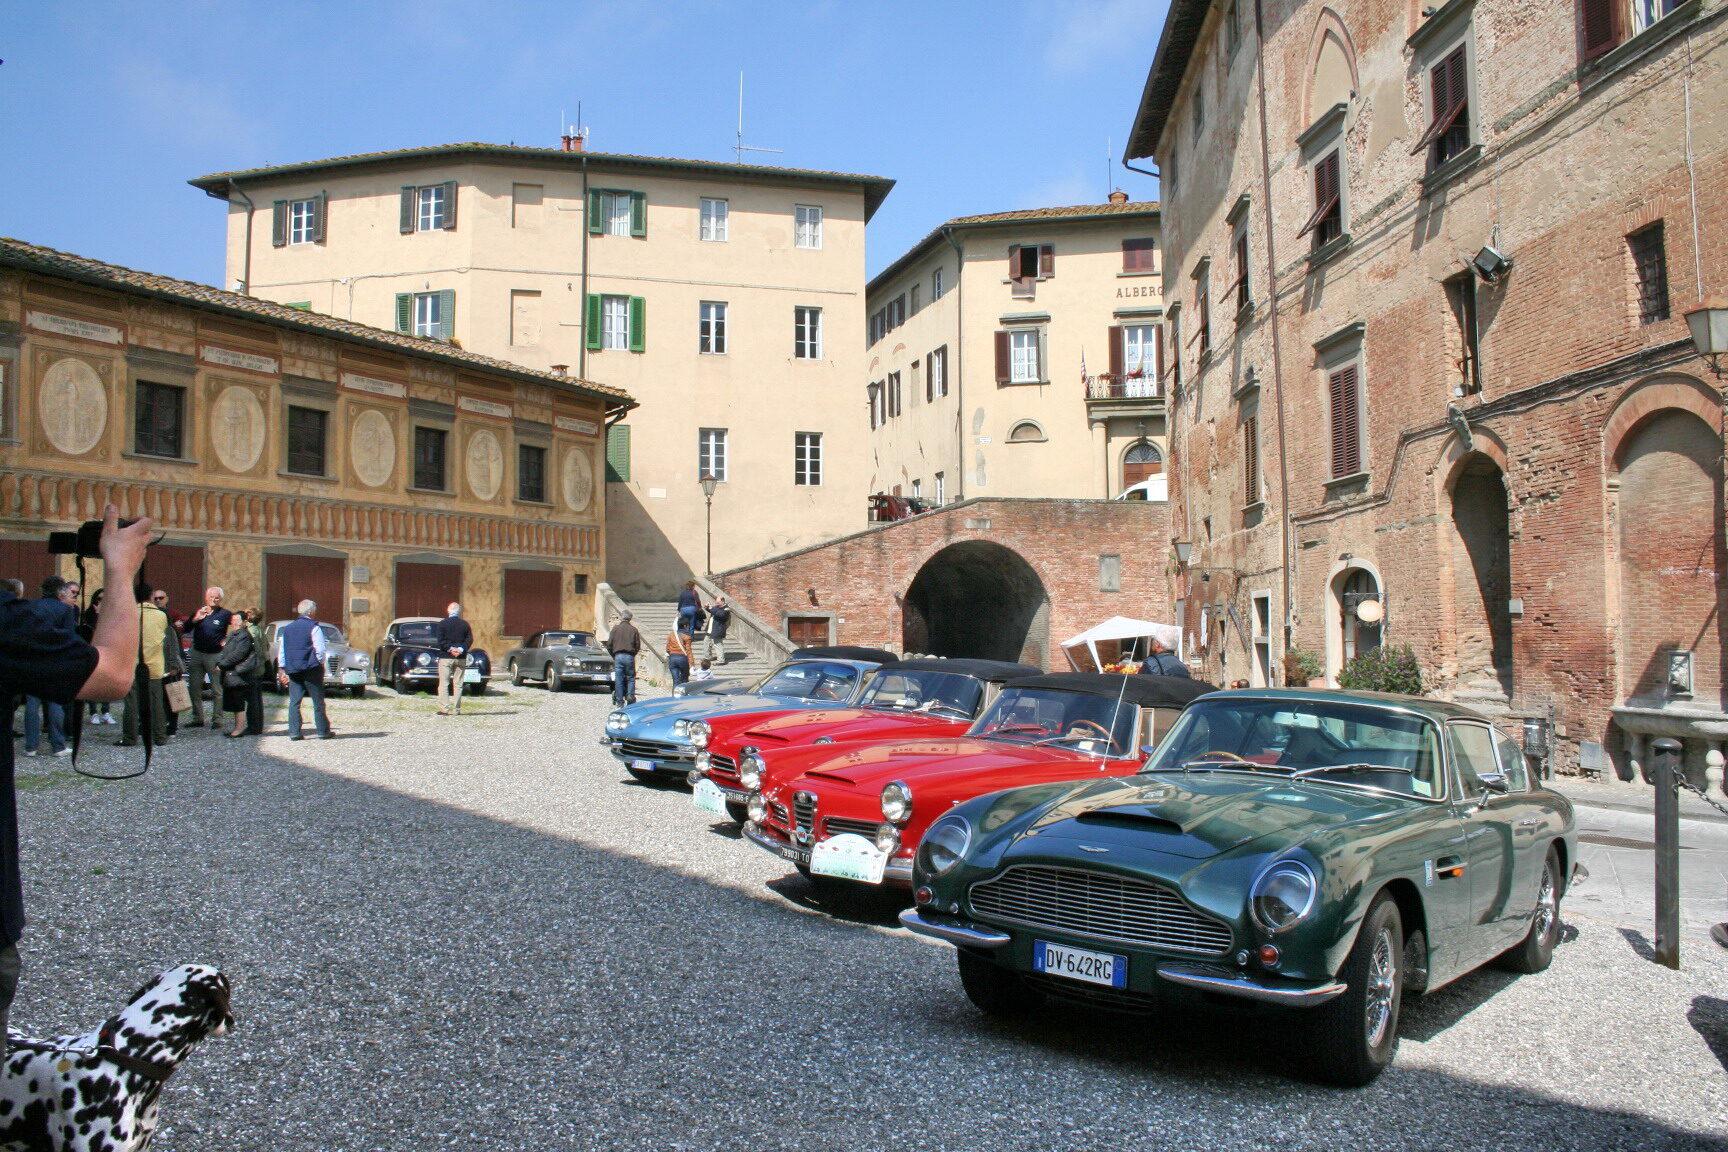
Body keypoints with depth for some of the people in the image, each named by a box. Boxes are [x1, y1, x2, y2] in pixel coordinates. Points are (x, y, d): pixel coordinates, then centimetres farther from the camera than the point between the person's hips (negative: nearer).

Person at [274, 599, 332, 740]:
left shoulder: (287, 628, 13)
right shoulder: (313, 628, -7)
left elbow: (281, 652, 15)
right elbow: (320, 650, -13)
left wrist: (282, 670, 18)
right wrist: (321, 664, 1)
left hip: (292, 670, 5)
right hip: (311, 670, -5)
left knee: (294, 702, 4)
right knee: (318, 701, 2)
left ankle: (294, 732, 0)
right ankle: (322, 731, 6)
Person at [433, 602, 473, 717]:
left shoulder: (442, 623, -2)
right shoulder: (465, 624, 4)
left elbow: (440, 641, -10)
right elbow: (469, 640, -2)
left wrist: (450, 649, -9)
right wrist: (461, 649, -9)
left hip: (445, 657, -2)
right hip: (461, 658, 2)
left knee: (443, 684, 1)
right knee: (458, 684, 7)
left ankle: (444, 709, -7)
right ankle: (458, 709, 6)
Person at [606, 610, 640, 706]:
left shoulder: (616, 628, 1)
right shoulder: (634, 630, 3)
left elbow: (609, 645, 2)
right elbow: (638, 646, 5)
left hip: (618, 656, 0)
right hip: (630, 657, 0)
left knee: (618, 679, 4)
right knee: (631, 678, 10)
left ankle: (620, 702, 4)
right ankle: (630, 697, -6)